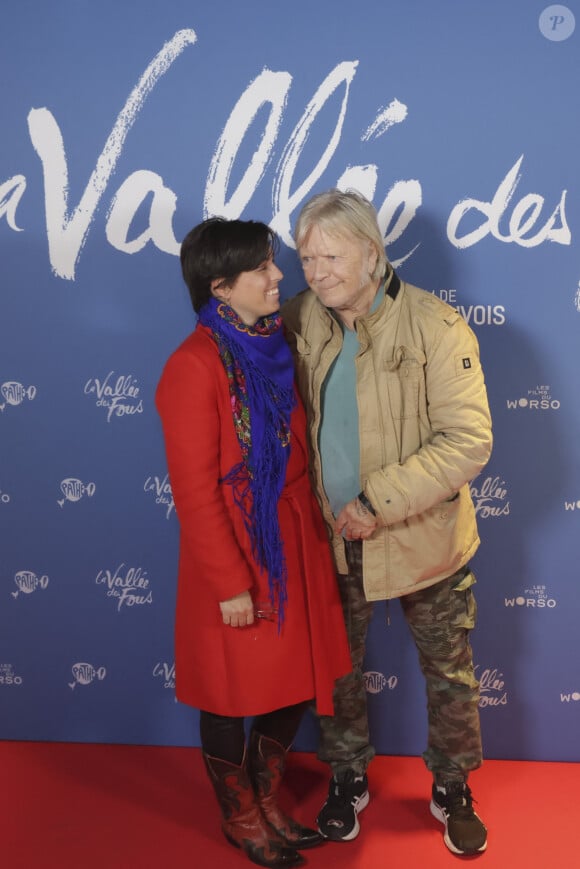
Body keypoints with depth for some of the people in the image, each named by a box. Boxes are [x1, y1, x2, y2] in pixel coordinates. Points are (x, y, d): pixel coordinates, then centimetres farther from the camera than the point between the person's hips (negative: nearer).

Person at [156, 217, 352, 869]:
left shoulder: (275, 343, 3)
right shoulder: (194, 367, -19)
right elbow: (195, 491, -18)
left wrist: (317, 528, 10)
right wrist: (231, 584, -15)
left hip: (296, 543, 7)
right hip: (237, 552, -7)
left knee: (297, 682, 18)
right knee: (233, 695, 13)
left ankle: (266, 803, 42)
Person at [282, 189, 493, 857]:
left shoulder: (435, 326, -19)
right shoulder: (300, 321, -5)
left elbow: (469, 441, -22)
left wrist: (379, 502, -25)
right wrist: (315, 502, -3)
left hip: (423, 541, -3)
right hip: (333, 540, 3)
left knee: (448, 675, 15)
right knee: (337, 668, 19)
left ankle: (452, 790, 39)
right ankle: (347, 779, 43)